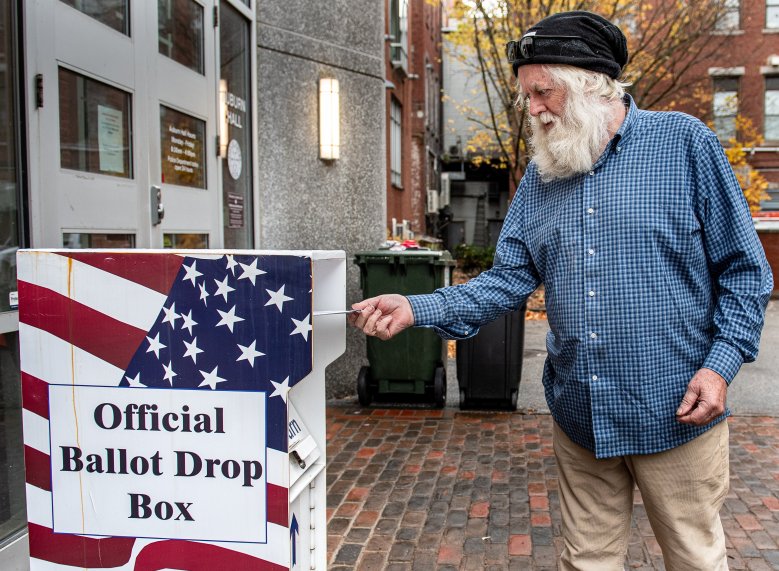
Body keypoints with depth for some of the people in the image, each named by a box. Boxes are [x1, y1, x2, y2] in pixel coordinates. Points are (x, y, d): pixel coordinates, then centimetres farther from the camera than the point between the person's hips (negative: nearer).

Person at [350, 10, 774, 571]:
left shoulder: (683, 143, -6)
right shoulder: (540, 176, 7)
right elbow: (510, 279, 3)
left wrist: (721, 364, -14)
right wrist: (417, 308, -9)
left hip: (674, 413, -4)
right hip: (580, 418, 4)